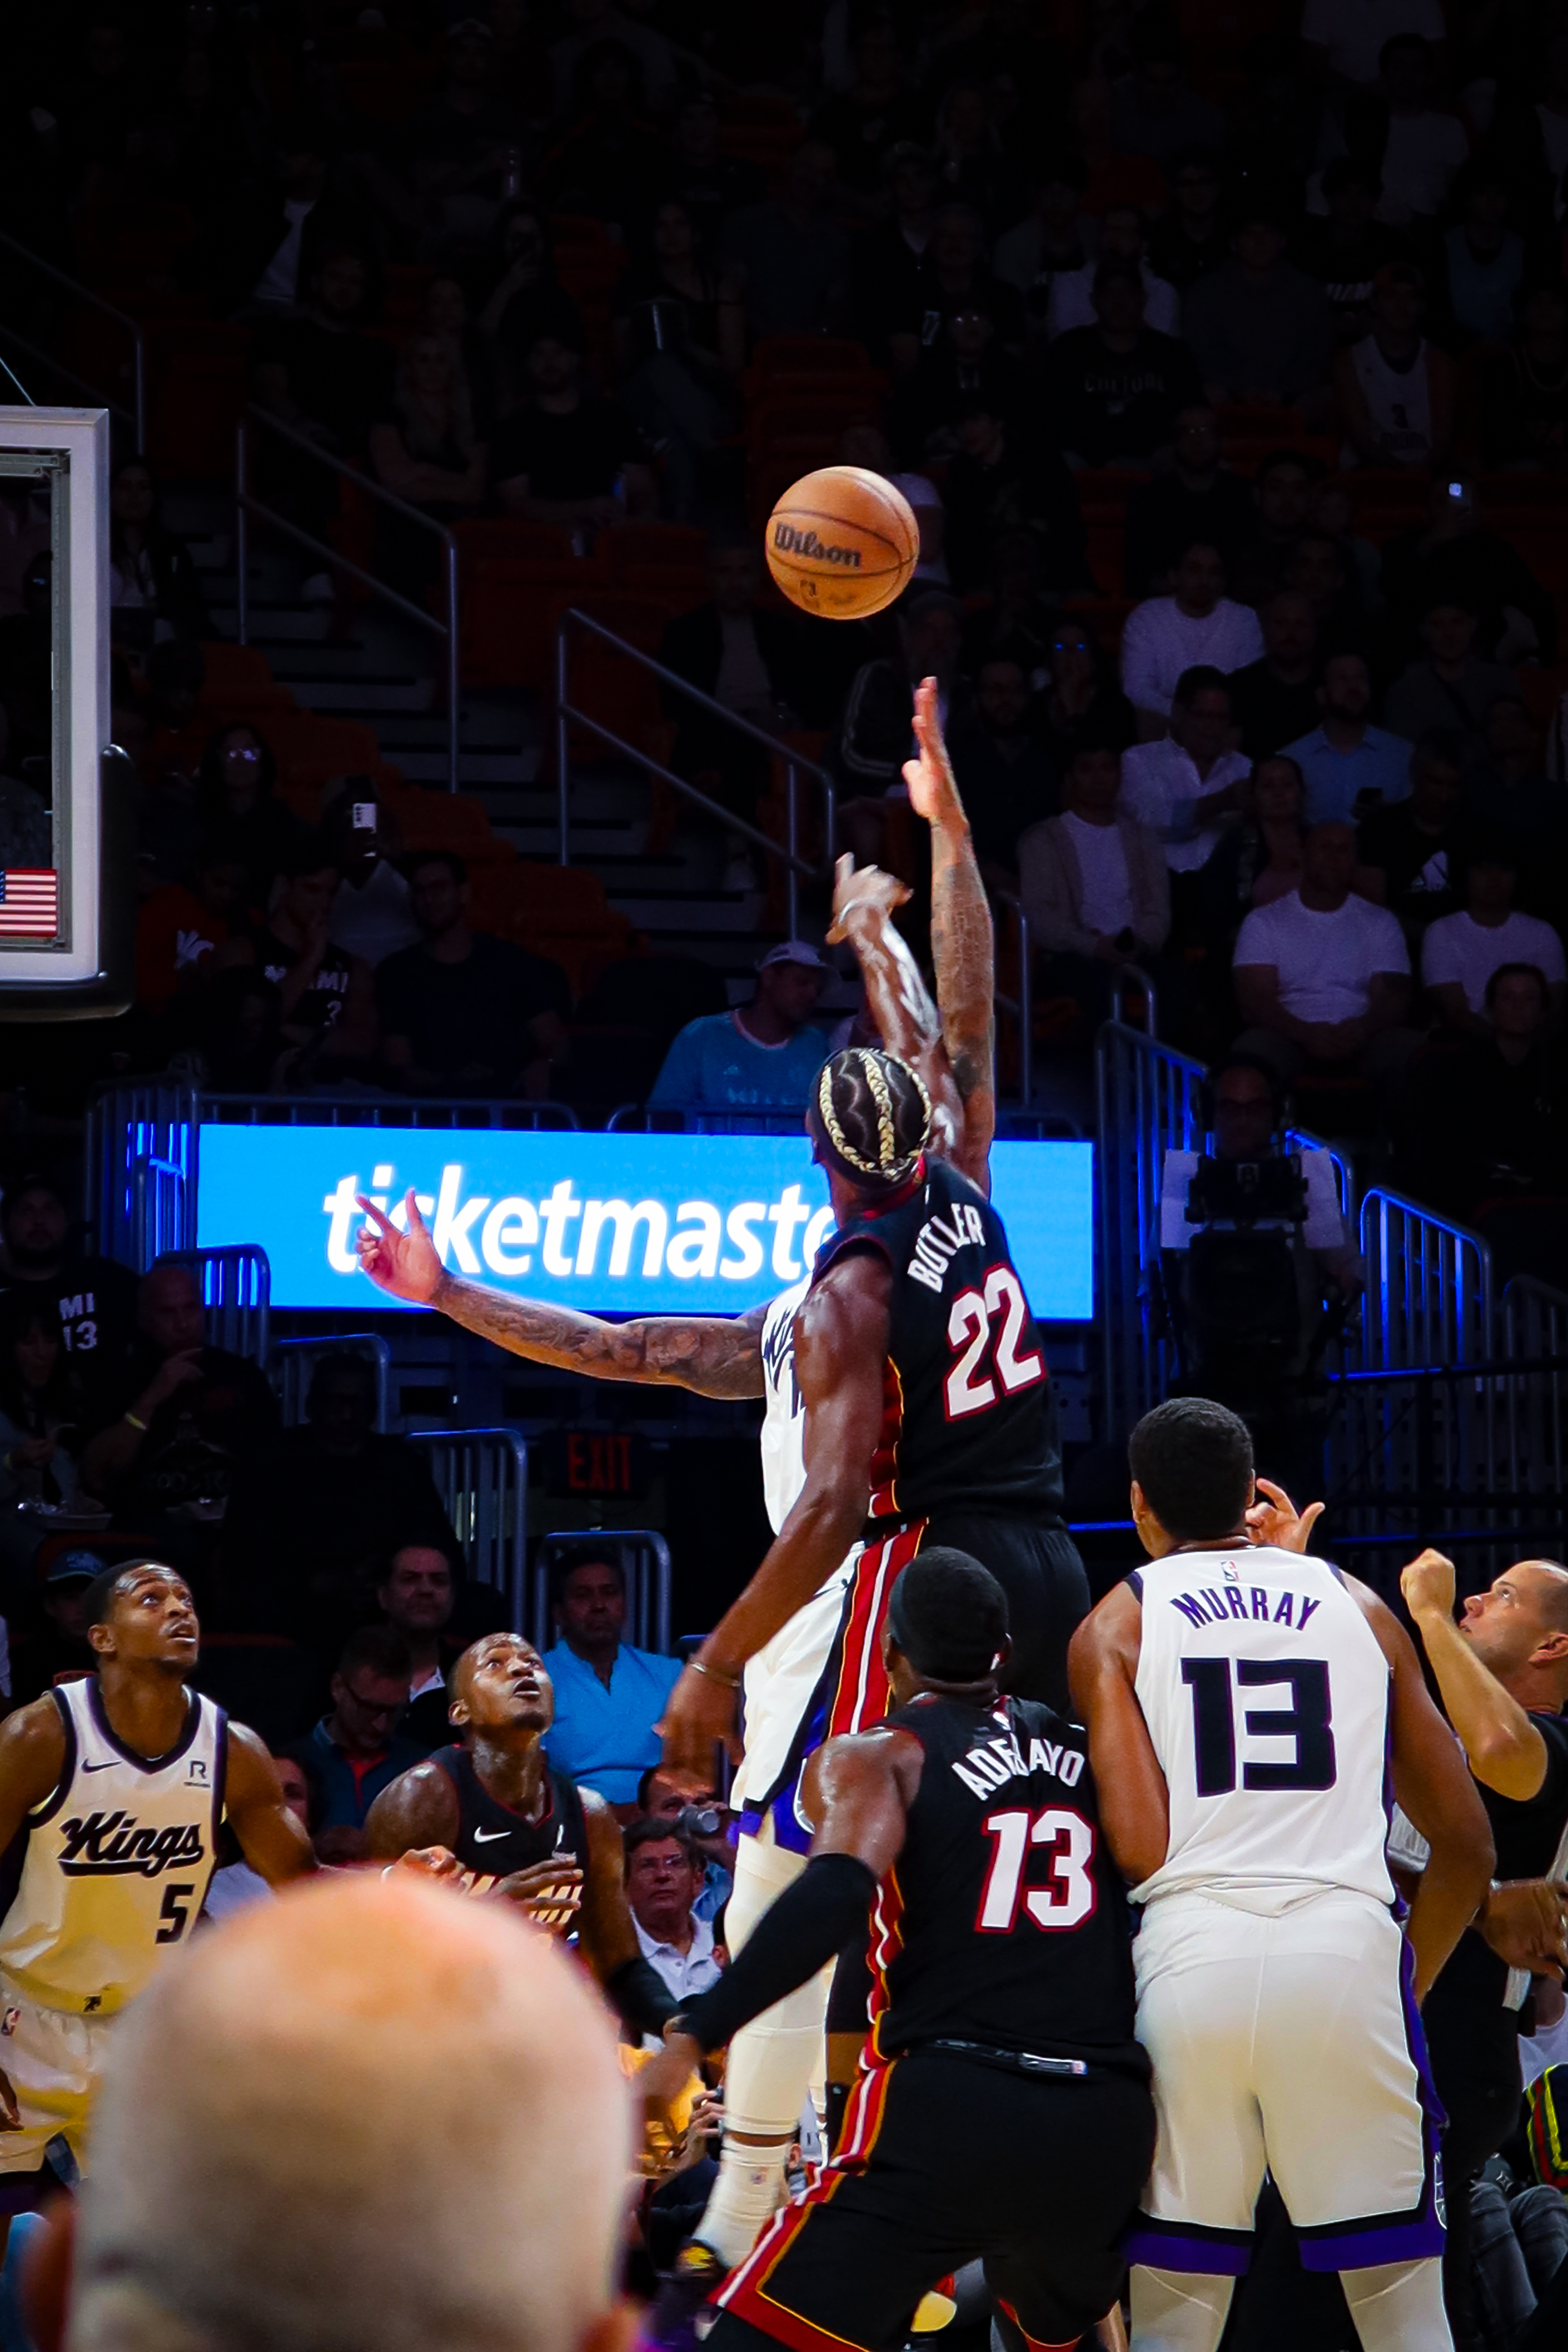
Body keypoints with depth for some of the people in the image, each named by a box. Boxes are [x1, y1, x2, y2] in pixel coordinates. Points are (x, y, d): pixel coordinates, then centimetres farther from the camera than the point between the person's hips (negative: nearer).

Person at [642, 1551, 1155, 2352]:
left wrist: (692, 2036, -18)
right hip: (1107, 2125, 5)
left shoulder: (872, 1758, 4)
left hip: (949, 2110, -5)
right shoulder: (1084, 1748, 18)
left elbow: (835, 1894, -14)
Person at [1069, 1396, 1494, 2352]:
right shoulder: (1358, 1607, 16)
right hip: (1349, 1948, 1)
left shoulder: (1116, 1627, 9)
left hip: (1191, 1953, -1)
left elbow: (1139, 1847, -4)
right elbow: (1467, 1843, 15)